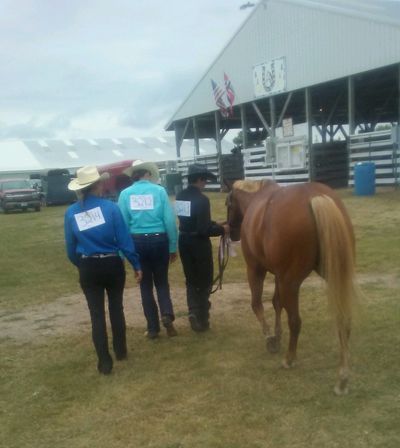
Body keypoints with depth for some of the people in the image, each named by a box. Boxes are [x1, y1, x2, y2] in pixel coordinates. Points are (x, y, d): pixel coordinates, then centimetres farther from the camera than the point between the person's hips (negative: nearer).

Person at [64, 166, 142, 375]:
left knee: (96, 314, 8)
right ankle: (120, 351, 32)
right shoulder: (110, 207, -11)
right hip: (112, 265, -1)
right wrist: (136, 264, -1)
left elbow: (70, 248, 4)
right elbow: (124, 240, -10)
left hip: (88, 269, 1)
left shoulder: (71, 212, -3)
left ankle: (104, 362, 10)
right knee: (116, 308, 19)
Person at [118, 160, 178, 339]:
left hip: (137, 242, 1)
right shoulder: (159, 190, -4)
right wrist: (173, 247, 2)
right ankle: (167, 314, -6)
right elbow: (170, 220, -6)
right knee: (162, 281, 17)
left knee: (145, 284, 14)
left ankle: (152, 328, 17)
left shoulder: (125, 194, -1)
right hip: (159, 240, -1)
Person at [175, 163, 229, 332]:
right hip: (199, 243, -6)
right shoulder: (202, 199, -20)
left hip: (184, 241, 6)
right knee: (204, 281, 9)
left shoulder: (180, 197, 4)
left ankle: (193, 310, 4)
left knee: (191, 280, 18)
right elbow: (204, 229, -23)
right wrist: (221, 229, -7)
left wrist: (214, 224, 13)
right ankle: (202, 318, 15)